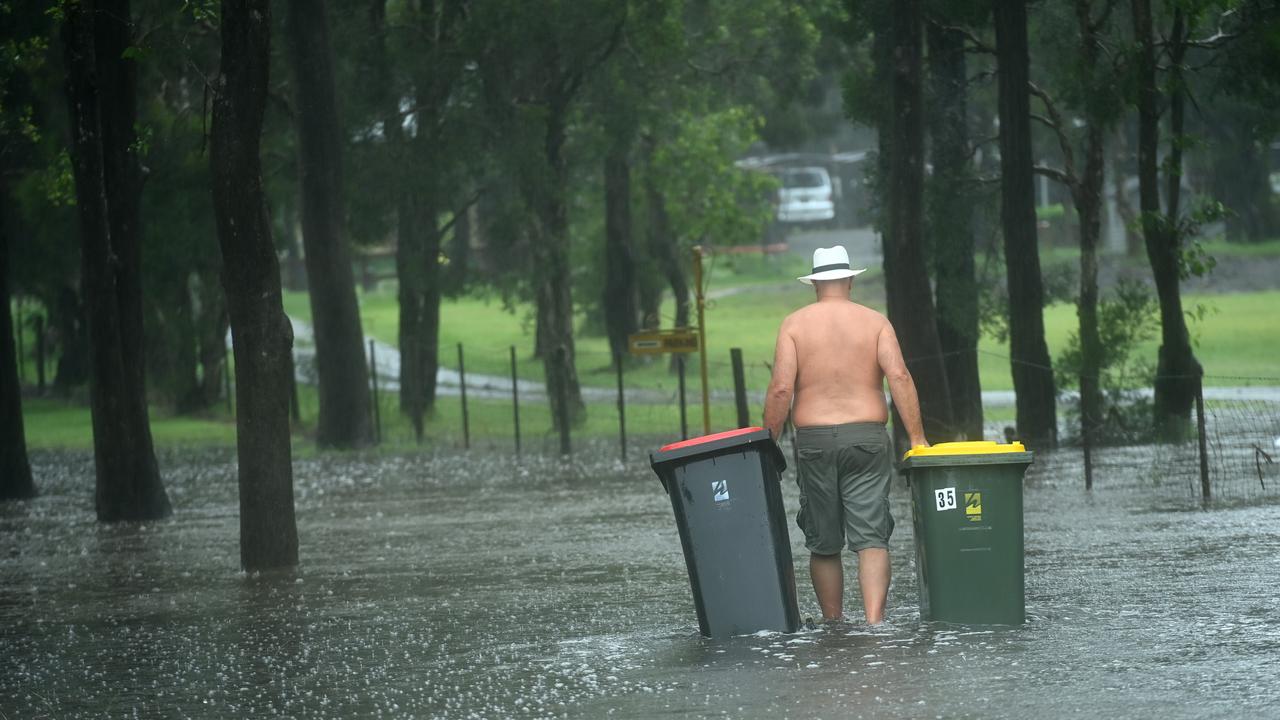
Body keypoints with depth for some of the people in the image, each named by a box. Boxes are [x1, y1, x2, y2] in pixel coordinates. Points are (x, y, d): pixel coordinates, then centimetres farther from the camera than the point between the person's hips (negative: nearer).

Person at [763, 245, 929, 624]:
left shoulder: (794, 324, 2)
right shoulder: (875, 321, 4)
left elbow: (781, 389, -7)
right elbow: (898, 376, -8)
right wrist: (917, 438, -9)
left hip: (814, 440, 0)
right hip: (867, 437, 0)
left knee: (823, 544, 12)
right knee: (871, 539, -4)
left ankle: (833, 624, 19)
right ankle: (874, 620, -21)